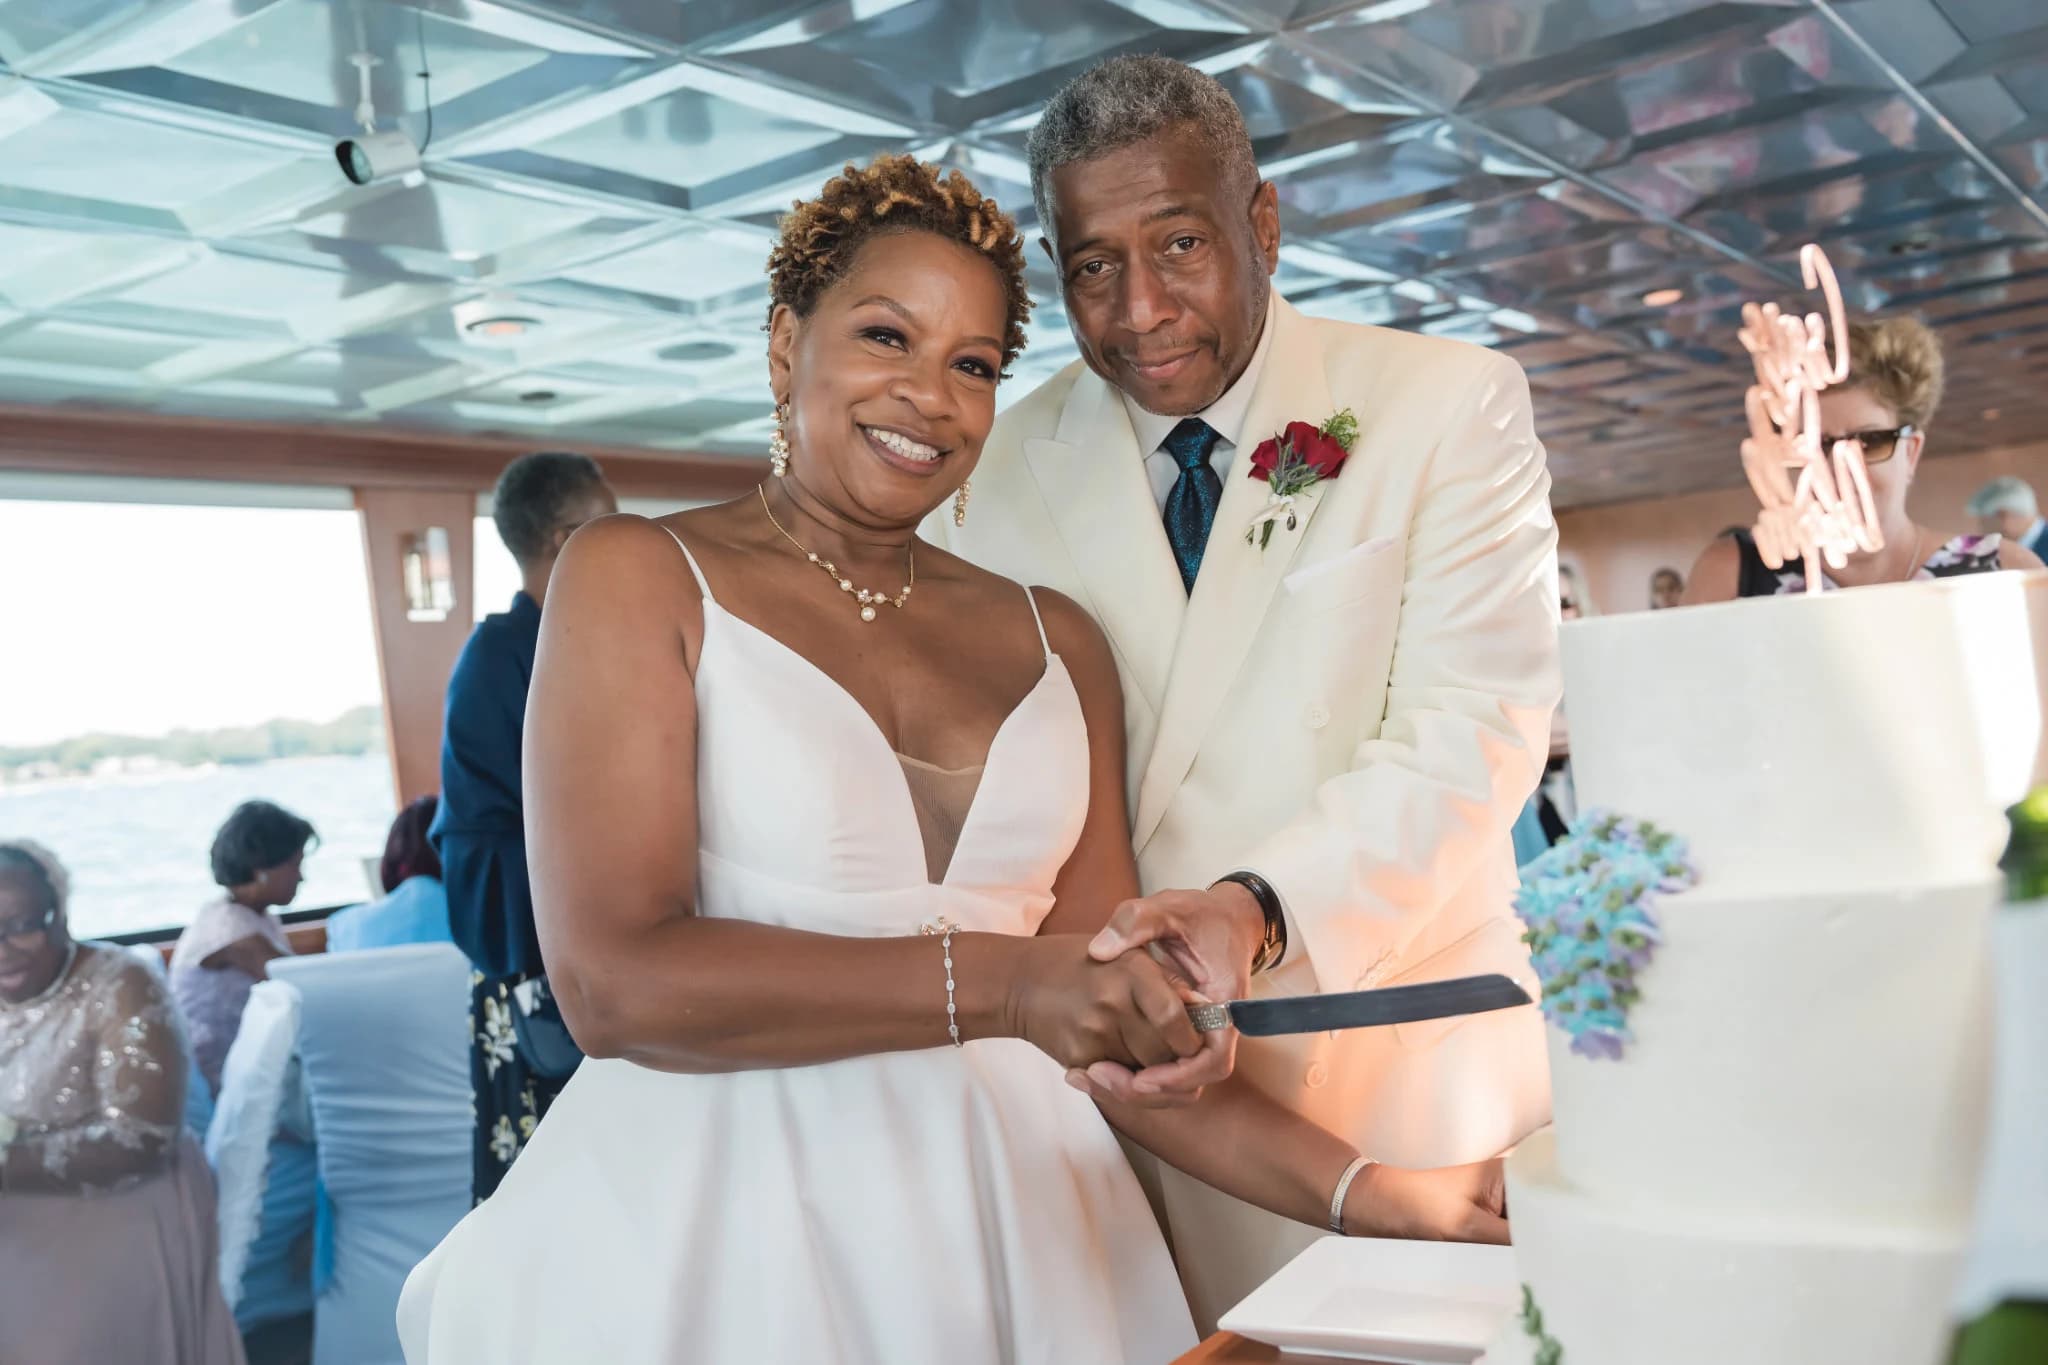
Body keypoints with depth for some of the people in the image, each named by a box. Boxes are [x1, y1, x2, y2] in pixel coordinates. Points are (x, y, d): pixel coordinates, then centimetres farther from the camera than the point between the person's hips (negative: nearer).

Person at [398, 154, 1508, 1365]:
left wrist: (1365, 1192, -8)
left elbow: (1113, 1026, 4)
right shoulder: (641, 579, -4)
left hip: (1007, 1222, 4)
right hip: (719, 1227, -3)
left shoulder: (1055, 641, 7)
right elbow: (616, 980, -15)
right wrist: (995, 982, -22)